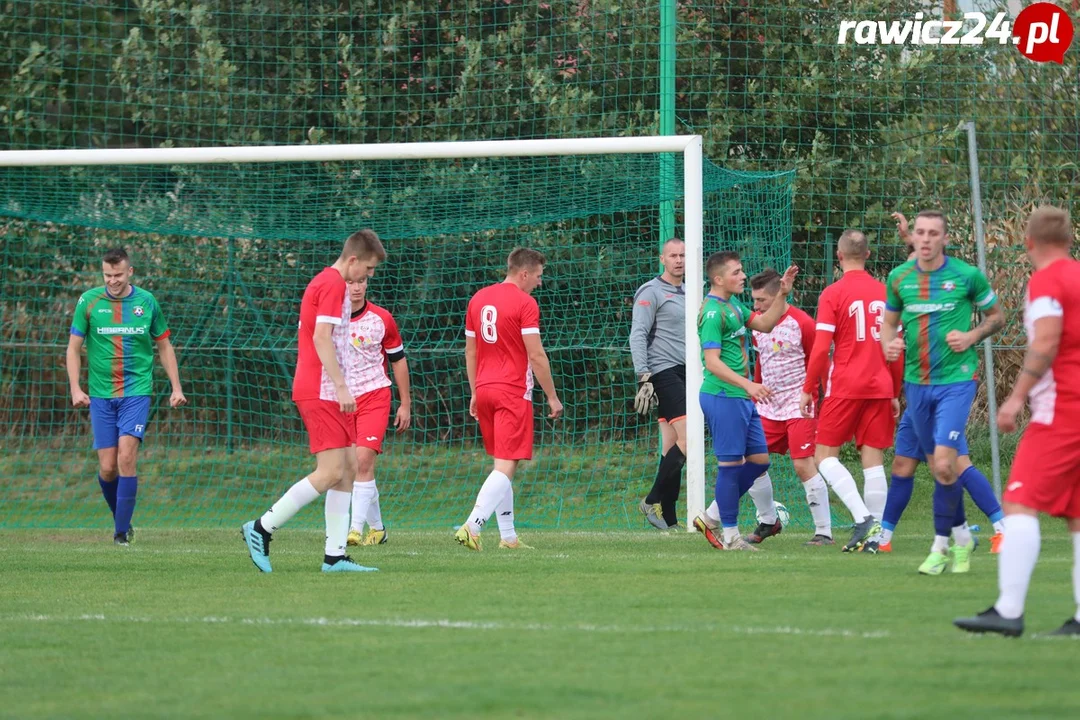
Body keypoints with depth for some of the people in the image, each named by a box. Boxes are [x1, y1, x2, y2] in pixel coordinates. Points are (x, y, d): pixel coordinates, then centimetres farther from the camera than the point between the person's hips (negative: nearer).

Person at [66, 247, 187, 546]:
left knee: (126, 456, -16)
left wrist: (176, 388, 7)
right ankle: (119, 516, 24)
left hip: (137, 391, -1)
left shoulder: (147, 302, 2)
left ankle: (122, 530, -11)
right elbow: (74, 348, 5)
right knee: (107, 467, -2)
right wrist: (75, 389, -6)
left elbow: (164, 346, 12)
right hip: (101, 395, 1)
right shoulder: (89, 301, 0)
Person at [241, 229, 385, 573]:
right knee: (331, 472, -12)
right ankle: (261, 528, -8)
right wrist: (341, 386, -21)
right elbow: (321, 338, -19)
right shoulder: (333, 285, -11)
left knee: (349, 469, 6)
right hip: (321, 391, -11)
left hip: (326, 393, 11)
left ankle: (335, 556, 4)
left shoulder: (323, 283, 20)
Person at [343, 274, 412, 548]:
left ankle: (356, 529, -22)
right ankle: (376, 528, 21)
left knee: (363, 461, -18)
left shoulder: (381, 319, -2)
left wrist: (405, 404, 8)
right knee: (354, 467, 6)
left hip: (374, 395, -2)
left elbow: (398, 360, 8)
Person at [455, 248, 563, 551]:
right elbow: (536, 355, -12)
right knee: (505, 466, -8)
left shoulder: (478, 299, 11)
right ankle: (471, 527, -22)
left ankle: (508, 536, 16)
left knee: (502, 465, 16)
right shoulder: (525, 303, -10)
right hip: (513, 391, -7)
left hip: (485, 389, 7)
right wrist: (552, 397, -5)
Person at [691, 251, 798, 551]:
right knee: (731, 464, -4)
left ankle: (711, 518, 20)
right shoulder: (713, 312, -16)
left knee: (758, 460, 12)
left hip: (742, 397, 10)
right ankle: (730, 536, 4)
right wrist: (747, 384, -31)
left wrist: (782, 294, 12)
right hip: (723, 397, -10)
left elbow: (764, 324, 25)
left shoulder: (734, 305, 14)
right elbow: (712, 362, -22)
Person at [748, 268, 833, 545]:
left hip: (799, 407, -7)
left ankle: (824, 531, -7)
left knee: (803, 465, -13)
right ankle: (768, 522, 20)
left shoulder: (802, 324, -13)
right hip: (768, 408, 7)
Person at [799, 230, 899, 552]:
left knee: (825, 454, 3)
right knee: (873, 457, 5)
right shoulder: (884, 292, 8)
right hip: (880, 387, 4)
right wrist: (895, 393, 18)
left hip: (845, 387, -4)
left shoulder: (833, 294, -6)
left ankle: (862, 517, -15)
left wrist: (808, 389, -2)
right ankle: (875, 532, 0)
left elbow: (821, 347, -10)